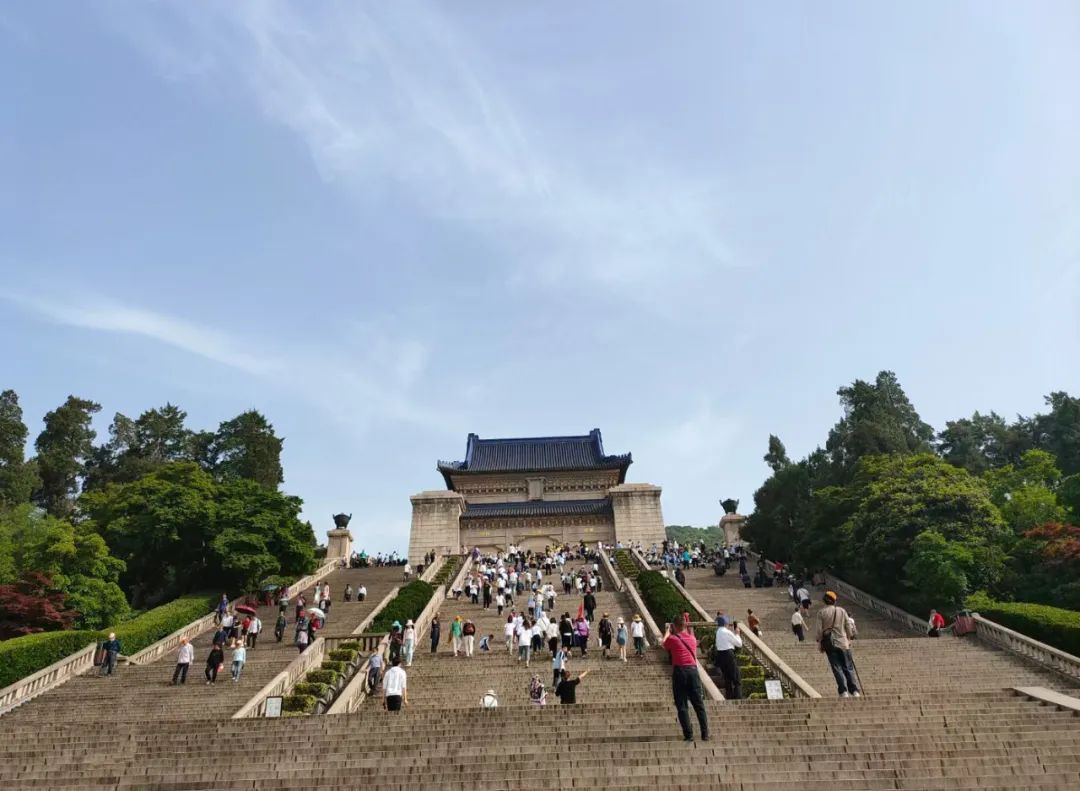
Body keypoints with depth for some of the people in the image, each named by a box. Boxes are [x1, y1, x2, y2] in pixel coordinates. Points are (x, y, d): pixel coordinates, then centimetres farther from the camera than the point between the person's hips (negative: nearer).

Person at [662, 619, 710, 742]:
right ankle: (705, 734, 8)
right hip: (693, 670, 4)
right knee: (699, 704, 9)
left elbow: (663, 643, 22)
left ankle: (688, 735, -3)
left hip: (679, 671, -4)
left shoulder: (672, 639, 0)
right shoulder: (692, 638, 10)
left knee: (682, 706, 2)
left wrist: (667, 632, 37)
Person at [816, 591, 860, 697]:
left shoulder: (822, 612, -2)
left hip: (829, 643, -2)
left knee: (837, 668, 0)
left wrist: (819, 643, 4)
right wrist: (849, 639, 20)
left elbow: (819, 630, -4)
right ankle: (855, 691, 2)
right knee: (848, 668, 7)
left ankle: (844, 692, -7)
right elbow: (848, 626, 7)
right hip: (843, 642, 2)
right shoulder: (842, 611, 4)